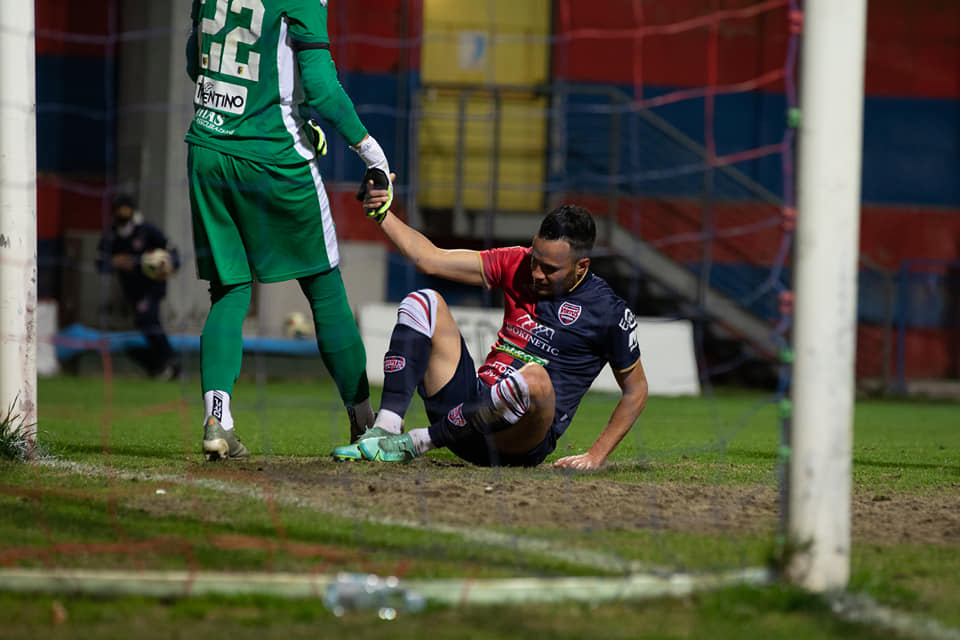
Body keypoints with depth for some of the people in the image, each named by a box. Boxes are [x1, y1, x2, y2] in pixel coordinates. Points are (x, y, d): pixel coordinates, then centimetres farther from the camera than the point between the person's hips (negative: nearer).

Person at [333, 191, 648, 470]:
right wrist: (382, 214, -8)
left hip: (521, 444, -5)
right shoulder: (517, 266, 7)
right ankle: (385, 429, -23)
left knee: (534, 378, -41)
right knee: (423, 303, -7)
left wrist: (596, 456, -5)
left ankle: (415, 442, -23)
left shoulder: (609, 312, -6)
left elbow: (636, 390, 3)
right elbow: (430, 259, 5)